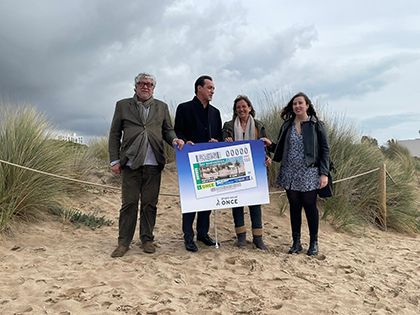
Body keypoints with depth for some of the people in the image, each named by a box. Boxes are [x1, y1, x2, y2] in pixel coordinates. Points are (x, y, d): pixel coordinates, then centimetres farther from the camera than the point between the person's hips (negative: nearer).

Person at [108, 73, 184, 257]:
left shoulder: (161, 107, 14)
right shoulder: (122, 105, 9)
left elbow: (167, 130, 16)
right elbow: (114, 134, 8)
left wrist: (174, 140, -8)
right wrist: (114, 160, 1)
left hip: (153, 164, 1)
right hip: (131, 163, -1)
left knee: (149, 203, 6)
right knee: (129, 202, 2)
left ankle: (147, 239, 19)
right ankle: (123, 242, 12)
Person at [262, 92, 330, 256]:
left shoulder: (317, 125, 0)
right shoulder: (287, 126, 10)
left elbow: (325, 150, -2)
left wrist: (324, 173, -9)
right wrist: (270, 145, -5)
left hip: (309, 173, -3)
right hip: (290, 173, 4)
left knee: (309, 205, 1)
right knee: (294, 206, 9)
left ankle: (313, 242, 17)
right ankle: (296, 242, 19)